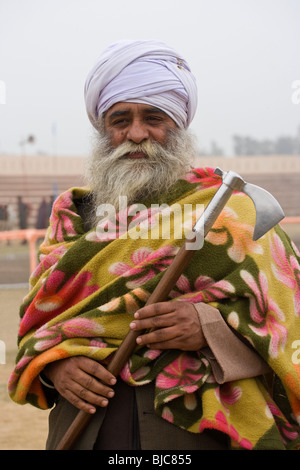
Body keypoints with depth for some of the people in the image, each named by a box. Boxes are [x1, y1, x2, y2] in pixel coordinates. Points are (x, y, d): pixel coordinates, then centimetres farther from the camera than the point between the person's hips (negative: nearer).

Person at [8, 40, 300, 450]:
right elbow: (33, 325, 10)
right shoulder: (71, 219, 10)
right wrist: (52, 365, -12)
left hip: (201, 431, -3)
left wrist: (212, 326, -23)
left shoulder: (231, 210, -1)